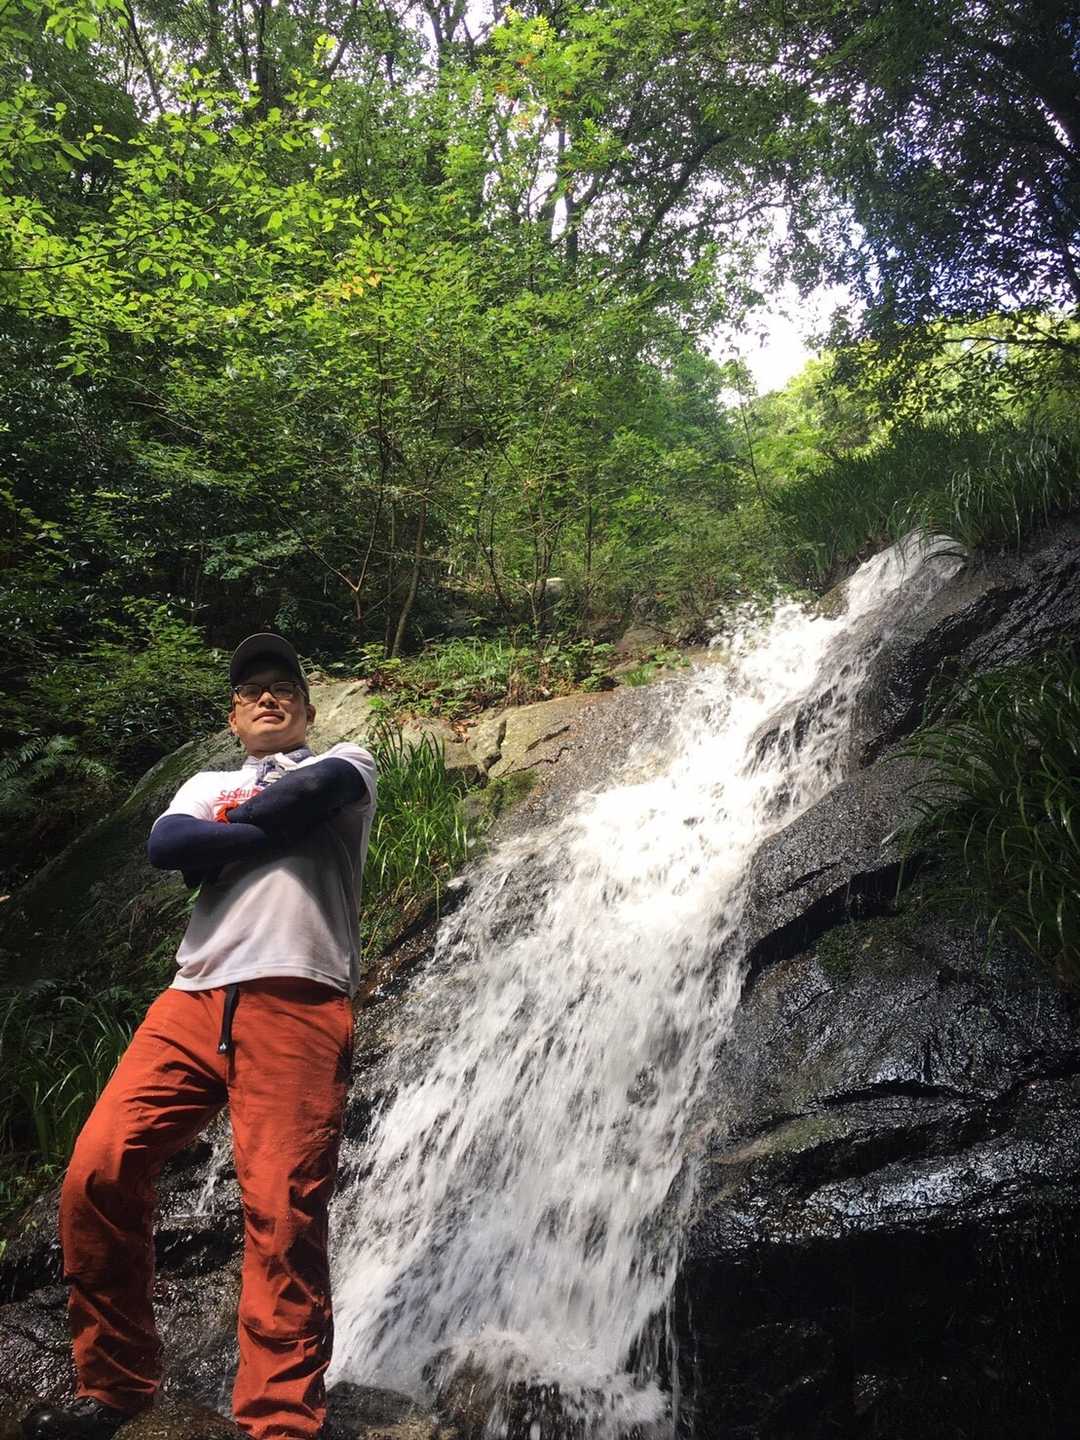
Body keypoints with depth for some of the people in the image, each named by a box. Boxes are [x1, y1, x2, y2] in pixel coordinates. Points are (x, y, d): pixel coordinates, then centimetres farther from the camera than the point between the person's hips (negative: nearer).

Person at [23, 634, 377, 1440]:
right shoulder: (210, 783, 27)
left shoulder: (347, 761, 19)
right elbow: (165, 845, 4)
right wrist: (274, 829, -1)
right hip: (193, 999, 4)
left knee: (282, 1215, -10)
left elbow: (319, 791, -8)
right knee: (99, 1172, -6)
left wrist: (224, 831, 7)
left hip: (296, 1006, -4)